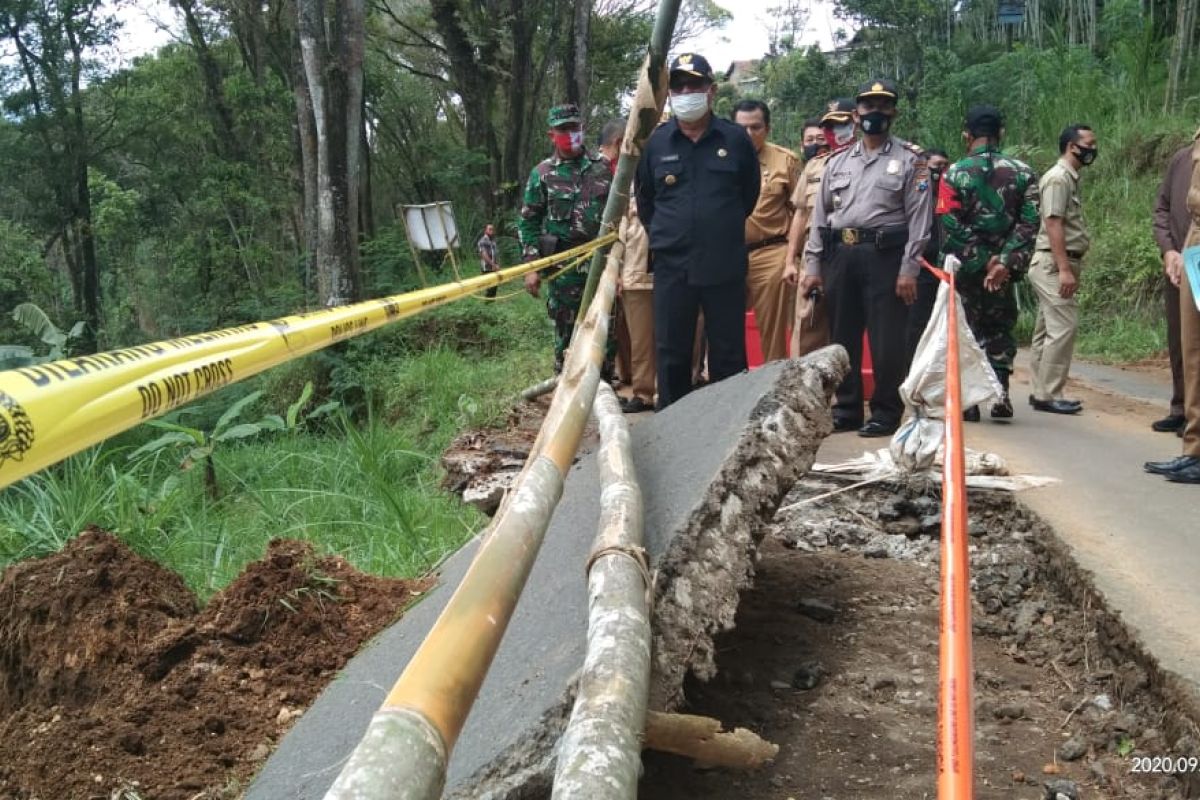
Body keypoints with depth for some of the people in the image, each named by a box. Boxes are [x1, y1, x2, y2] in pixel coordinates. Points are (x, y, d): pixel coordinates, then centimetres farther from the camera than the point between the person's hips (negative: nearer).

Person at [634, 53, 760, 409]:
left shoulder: (735, 140, 1)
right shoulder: (656, 143, 4)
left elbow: (750, 194, 13)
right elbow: (645, 200, 16)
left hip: (725, 266, -1)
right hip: (672, 266, 1)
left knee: (729, 353, 5)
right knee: (671, 353, 6)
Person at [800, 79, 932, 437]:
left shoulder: (911, 160, 2)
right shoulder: (838, 162, 15)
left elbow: (919, 218, -4)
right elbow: (820, 216, 15)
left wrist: (908, 270, -12)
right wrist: (812, 266, 8)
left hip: (884, 255, -5)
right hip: (840, 254, 5)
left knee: (886, 339, -3)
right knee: (842, 336, 9)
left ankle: (886, 413, 8)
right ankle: (846, 410, 20)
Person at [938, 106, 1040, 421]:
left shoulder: (954, 174, -6)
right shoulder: (1022, 173, 1)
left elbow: (952, 228, -12)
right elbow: (1029, 224, -8)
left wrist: (985, 262, -9)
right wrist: (1005, 263, -12)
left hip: (966, 268, -2)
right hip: (1005, 270, 2)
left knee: (968, 330, 9)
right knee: (1000, 328, 16)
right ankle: (1000, 393, 6)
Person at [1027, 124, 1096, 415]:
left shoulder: (1070, 178, 18)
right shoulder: (1058, 178, -11)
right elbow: (1053, 224, -19)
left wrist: (1070, 268, 16)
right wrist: (1064, 269, -23)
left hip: (1059, 265, 10)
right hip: (1053, 264, -10)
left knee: (1047, 329, 11)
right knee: (1063, 327, -12)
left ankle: (1042, 392, 16)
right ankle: (1048, 395, -10)